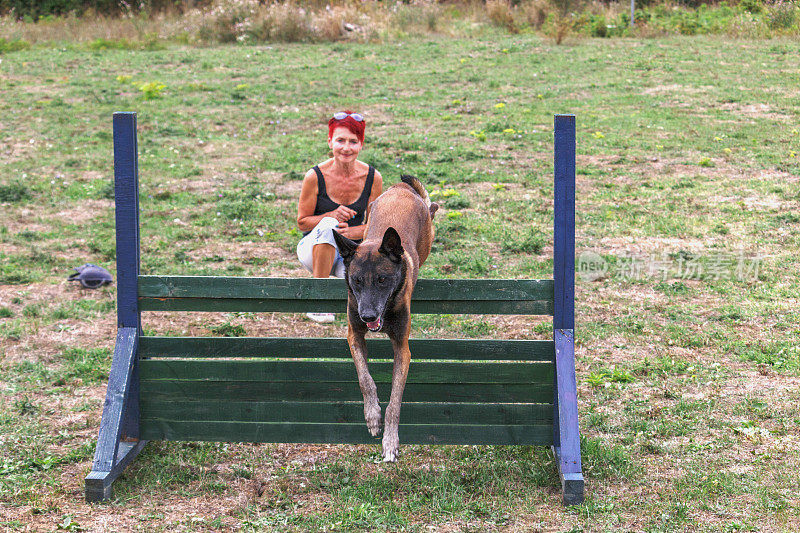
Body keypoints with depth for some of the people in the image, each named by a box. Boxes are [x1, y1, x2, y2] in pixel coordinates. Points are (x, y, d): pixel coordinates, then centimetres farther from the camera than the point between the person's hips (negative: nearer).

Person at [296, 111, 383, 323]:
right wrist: (331, 216, -24)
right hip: (314, 248, -2)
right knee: (328, 224, -37)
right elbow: (302, 222, -5)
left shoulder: (372, 178, -7)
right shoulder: (315, 177, -13)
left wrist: (351, 232, -23)